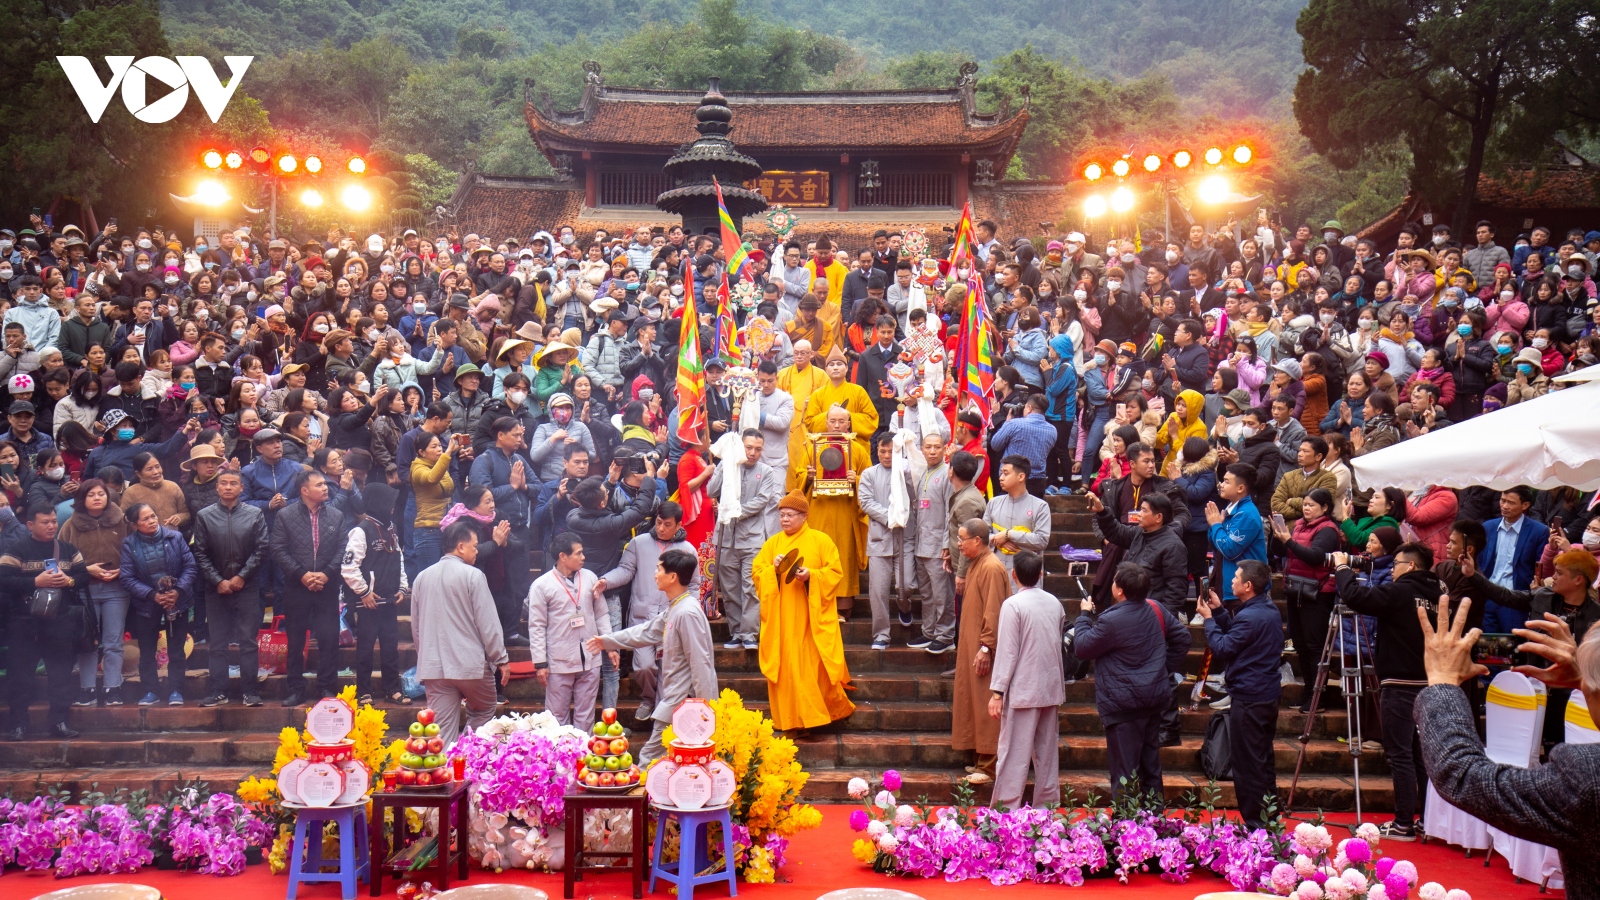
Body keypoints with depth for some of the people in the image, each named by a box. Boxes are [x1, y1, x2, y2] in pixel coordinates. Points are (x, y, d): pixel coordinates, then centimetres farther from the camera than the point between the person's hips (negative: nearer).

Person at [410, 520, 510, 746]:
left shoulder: (423, 577, 8)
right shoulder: (473, 576, -9)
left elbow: (415, 627, 16)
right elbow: (487, 622, -10)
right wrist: (501, 659, -2)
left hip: (433, 667, 5)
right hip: (471, 664, -4)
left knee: (443, 729, 6)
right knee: (483, 711, 17)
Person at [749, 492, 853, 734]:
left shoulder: (821, 540, 3)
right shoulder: (773, 542, 12)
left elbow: (835, 573, -2)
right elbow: (756, 571, 9)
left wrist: (811, 575, -17)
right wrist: (773, 569, -10)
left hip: (811, 618, -3)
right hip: (781, 618, 3)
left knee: (814, 665, -6)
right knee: (785, 666, 0)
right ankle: (790, 720, 6)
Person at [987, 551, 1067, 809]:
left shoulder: (1012, 605, -14)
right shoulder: (1054, 603, 5)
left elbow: (1007, 652, -15)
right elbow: (1058, 644, 13)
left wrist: (997, 692, -12)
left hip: (1023, 690, -6)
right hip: (1052, 688, 6)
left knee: (1014, 753, -2)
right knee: (1048, 751, 14)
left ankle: (1006, 809, 0)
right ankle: (1048, 805, 20)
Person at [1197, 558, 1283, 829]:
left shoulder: (1250, 617, -23)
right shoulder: (1270, 609, 8)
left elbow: (1222, 648, -19)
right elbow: (1236, 633, 15)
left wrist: (1208, 619, -8)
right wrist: (1219, 611, 10)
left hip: (1248, 698, -10)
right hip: (1269, 693, 10)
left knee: (1246, 763, -1)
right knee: (1264, 759, 19)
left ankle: (1253, 823, 5)